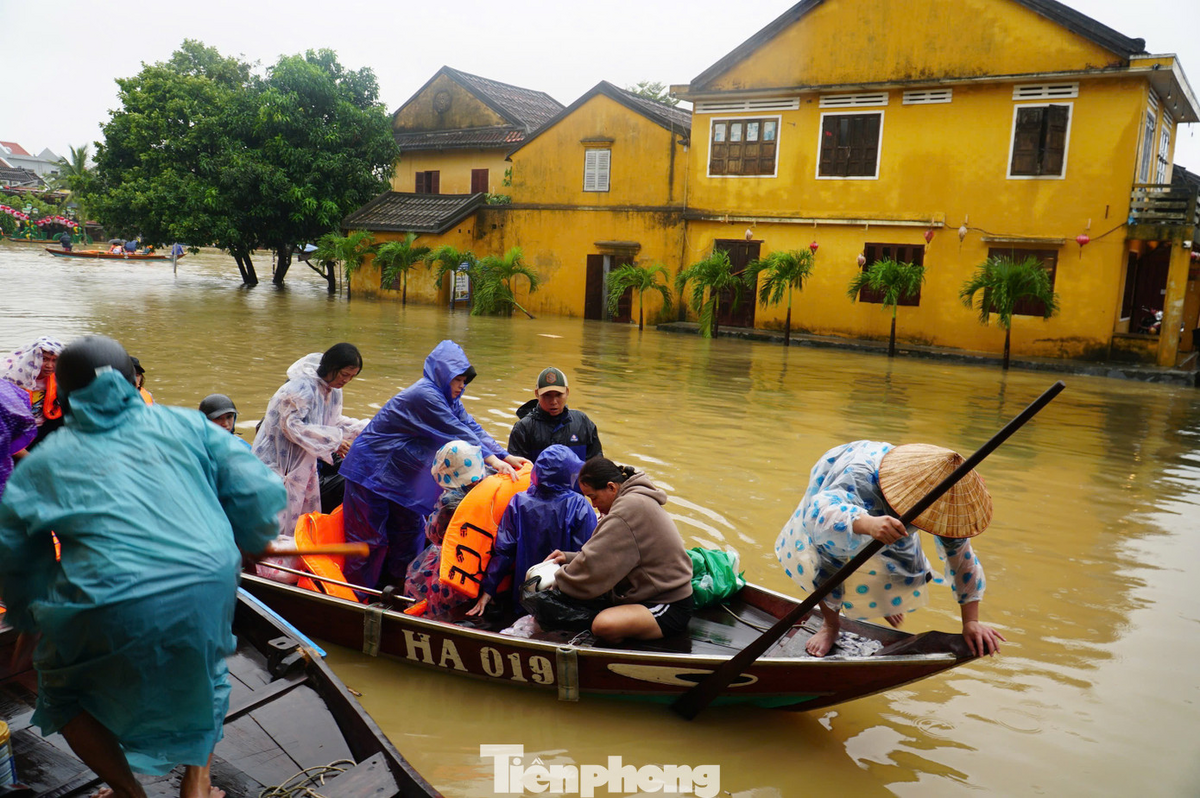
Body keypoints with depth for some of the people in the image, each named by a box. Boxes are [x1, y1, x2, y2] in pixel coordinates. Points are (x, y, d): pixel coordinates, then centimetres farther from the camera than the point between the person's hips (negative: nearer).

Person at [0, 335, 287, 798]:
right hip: (210, 585, 2)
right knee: (205, 669, 33)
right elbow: (261, 493, 6)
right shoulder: (184, 424, 14)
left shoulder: (41, 462, 16)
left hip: (115, 605, -1)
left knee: (64, 692, 29)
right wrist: (248, 546, 25)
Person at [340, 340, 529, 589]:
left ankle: (397, 585, 24)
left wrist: (506, 456, -11)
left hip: (399, 473, 10)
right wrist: (493, 461, -31)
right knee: (370, 537, -1)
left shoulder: (447, 397, 4)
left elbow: (471, 427, -2)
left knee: (410, 529, 13)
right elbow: (458, 433, -30)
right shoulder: (424, 395, -26)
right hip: (372, 470, -9)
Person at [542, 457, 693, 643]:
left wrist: (557, 581, -7)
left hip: (670, 607, -10)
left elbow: (596, 564, -20)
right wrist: (569, 557, 6)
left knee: (604, 624, -30)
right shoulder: (635, 500, 12)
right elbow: (608, 556, 15)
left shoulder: (629, 508, -20)